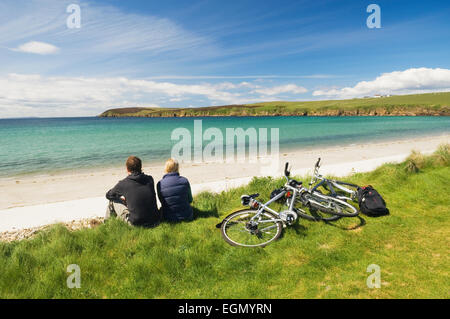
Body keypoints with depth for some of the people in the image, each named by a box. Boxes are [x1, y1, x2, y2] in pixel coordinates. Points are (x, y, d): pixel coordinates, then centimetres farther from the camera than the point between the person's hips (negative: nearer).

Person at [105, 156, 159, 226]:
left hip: (136, 223, -4)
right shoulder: (150, 179, 2)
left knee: (113, 201, 14)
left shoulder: (123, 184, -8)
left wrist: (121, 198, 32)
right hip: (155, 221, 4)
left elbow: (108, 195, 12)